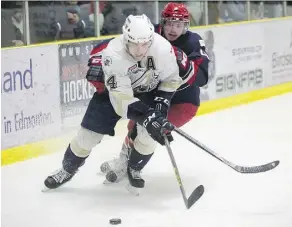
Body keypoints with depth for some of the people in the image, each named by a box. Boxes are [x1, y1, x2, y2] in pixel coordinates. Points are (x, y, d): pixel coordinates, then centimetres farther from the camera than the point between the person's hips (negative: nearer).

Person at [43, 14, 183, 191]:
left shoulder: (162, 47, -30)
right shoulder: (113, 55, -38)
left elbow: (171, 78, -9)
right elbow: (122, 98, -39)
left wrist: (161, 100, -21)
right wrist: (148, 118, -48)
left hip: (148, 91, 2)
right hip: (115, 89, -1)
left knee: (149, 133, -16)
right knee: (90, 132, -3)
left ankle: (134, 169, 12)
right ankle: (68, 169, 21)